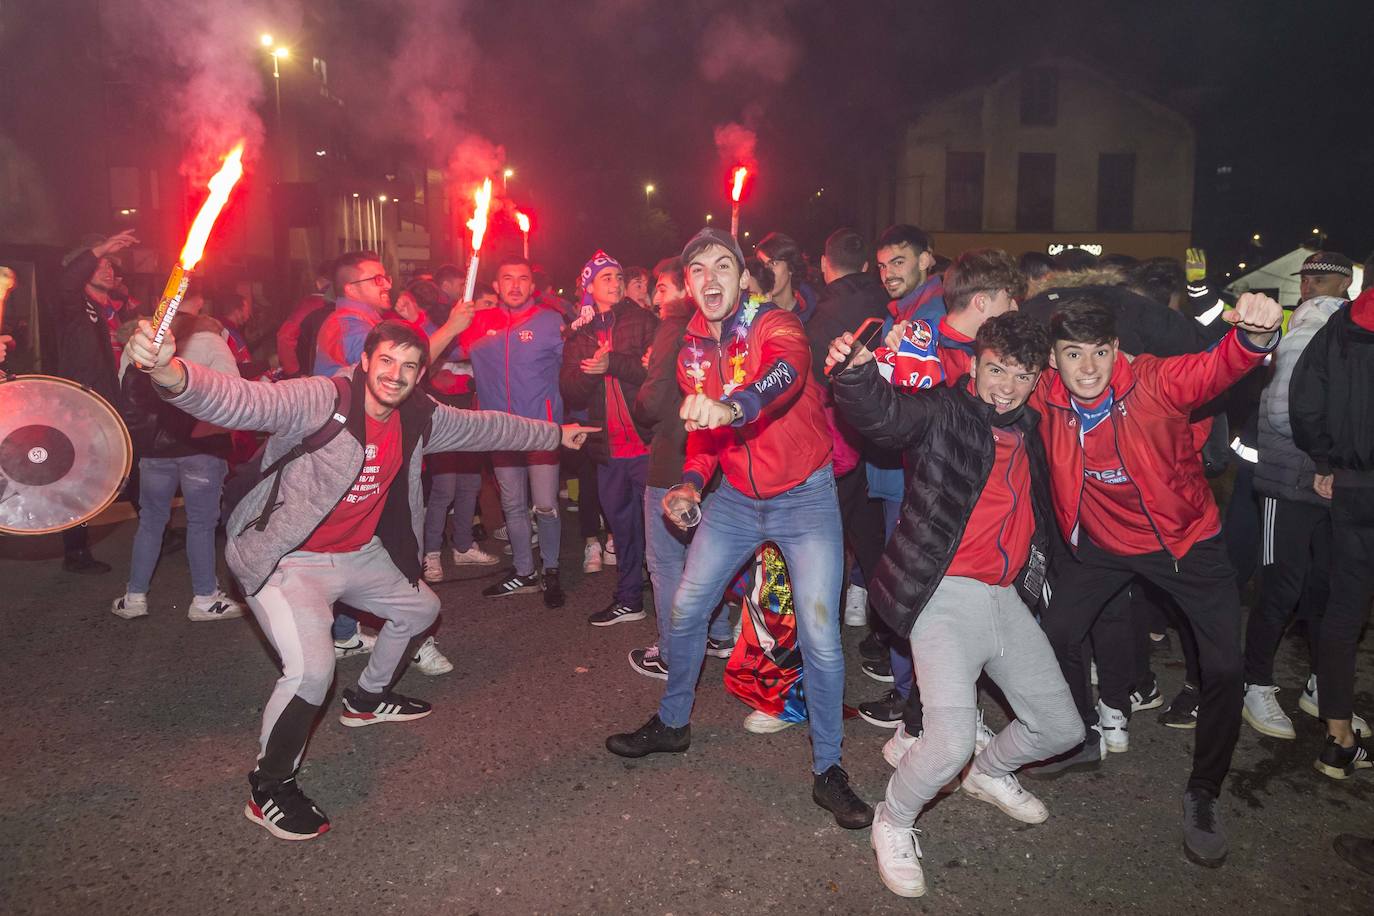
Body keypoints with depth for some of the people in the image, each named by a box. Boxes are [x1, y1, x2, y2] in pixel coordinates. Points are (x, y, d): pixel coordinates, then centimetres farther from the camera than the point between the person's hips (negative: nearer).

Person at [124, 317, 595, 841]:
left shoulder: (418, 419, -4)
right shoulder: (316, 401, -25)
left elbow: (484, 427, 10)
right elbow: (239, 402, -41)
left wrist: (555, 435, 20)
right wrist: (171, 374, -60)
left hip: (358, 555, 8)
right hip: (288, 561, -8)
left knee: (420, 609, 25)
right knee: (312, 670, -25)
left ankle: (368, 698, 52)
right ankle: (269, 789, 2)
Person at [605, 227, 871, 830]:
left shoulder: (776, 325, -16)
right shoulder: (691, 351, 2)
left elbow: (786, 373, -41)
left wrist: (732, 407, -61)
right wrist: (691, 485, -7)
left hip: (804, 496, -5)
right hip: (735, 498, 5)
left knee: (820, 634, -8)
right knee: (686, 609, 9)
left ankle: (828, 770, 11)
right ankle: (672, 723, 34)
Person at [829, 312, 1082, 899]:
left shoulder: (1030, 432, 14)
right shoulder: (942, 413, -7)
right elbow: (882, 415, -29)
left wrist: (1039, 565, 12)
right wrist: (856, 371, -48)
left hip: (1006, 597, 7)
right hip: (947, 593, -7)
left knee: (1061, 728, 14)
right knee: (951, 744, -20)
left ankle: (989, 773, 45)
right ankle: (894, 822, 11)